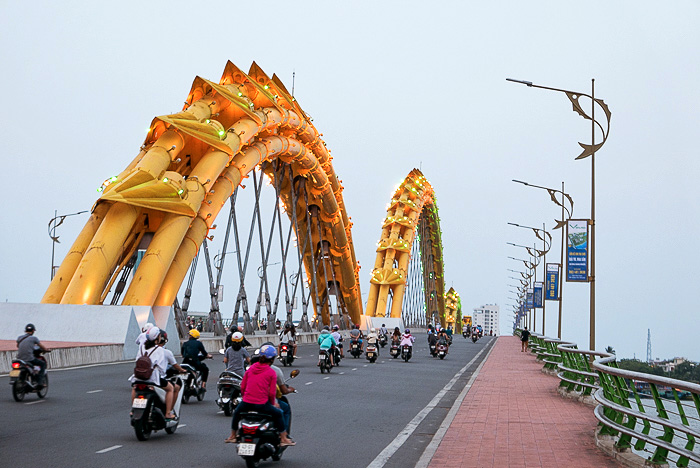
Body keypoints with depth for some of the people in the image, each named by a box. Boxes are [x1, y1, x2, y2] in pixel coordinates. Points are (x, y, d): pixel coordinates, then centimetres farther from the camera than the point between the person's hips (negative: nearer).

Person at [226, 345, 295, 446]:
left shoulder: (251, 368, 8)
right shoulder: (272, 373, -3)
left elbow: (242, 386, 12)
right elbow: (272, 392, -6)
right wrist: (273, 403, 13)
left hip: (247, 403, 4)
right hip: (262, 405, -3)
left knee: (237, 412, 33)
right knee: (278, 413, 19)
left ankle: (232, 436, 40)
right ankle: (283, 439, 19)